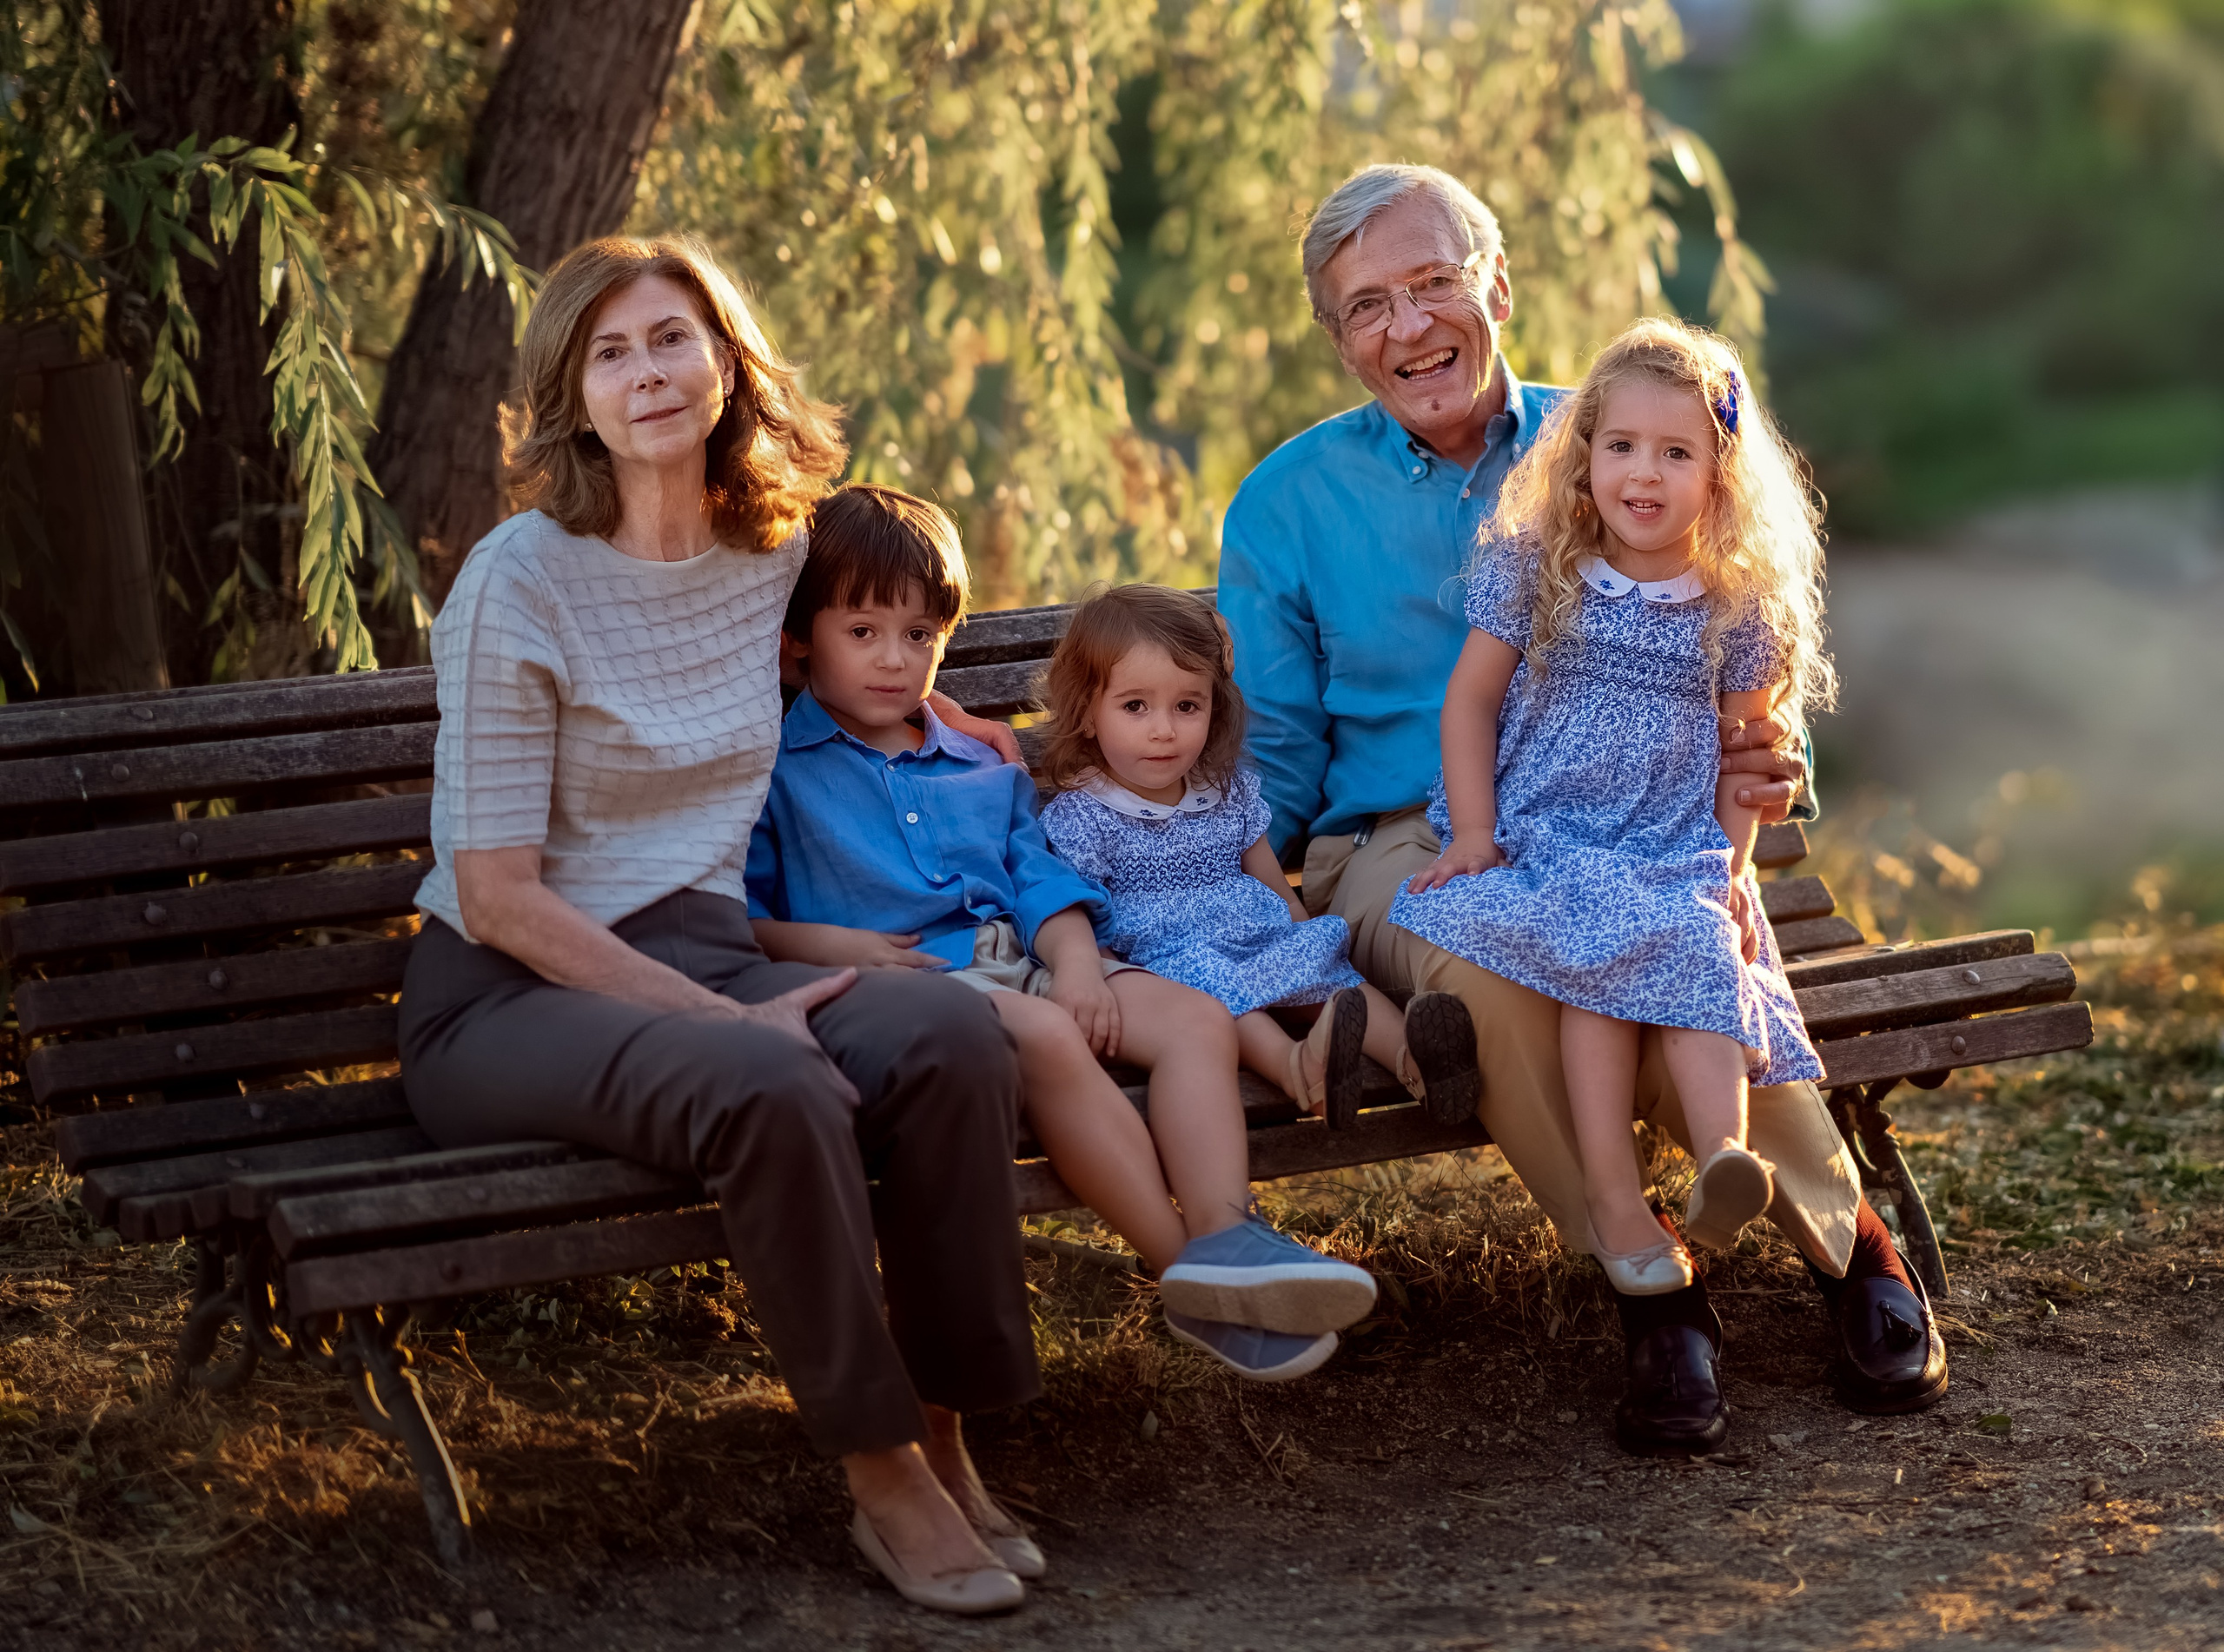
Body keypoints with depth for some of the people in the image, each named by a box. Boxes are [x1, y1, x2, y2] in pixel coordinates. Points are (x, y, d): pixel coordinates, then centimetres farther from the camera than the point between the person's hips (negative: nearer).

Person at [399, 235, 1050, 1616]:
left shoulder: (779, 557, 8)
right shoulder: (522, 582, -10)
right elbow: (498, 894, -13)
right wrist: (728, 1016, -18)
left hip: (698, 956, 5)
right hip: (508, 997, -5)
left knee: (951, 1033, -26)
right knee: (776, 1089, -36)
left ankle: (945, 1438, -16)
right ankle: (882, 1476, -21)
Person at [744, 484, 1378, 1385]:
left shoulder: (982, 770, 27)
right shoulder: (772, 769, 8)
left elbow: (1041, 877, 16)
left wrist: (1074, 958, -5)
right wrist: (828, 946, -16)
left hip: (1021, 963, 7)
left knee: (1195, 1018, -16)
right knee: (1047, 1038, -36)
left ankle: (1225, 1238, -35)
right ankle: (1184, 1267, -35)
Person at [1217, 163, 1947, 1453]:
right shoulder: (1287, 506, 12)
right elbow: (1270, 757, 14)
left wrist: (1769, 766, -7)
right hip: (1405, 846, 0)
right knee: (1492, 959, -37)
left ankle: (1850, 1240, -18)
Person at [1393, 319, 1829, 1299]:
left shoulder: (1736, 608, 6)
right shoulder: (1530, 573, 3)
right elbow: (1471, 701, 7)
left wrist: (1732, 865, -1)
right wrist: (1474, 835, -2)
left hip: (1679, 855, 2)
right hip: (1542, 839, -1)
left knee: (1700, 956, -30)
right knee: (1603, 957, -30)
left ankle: (1723, 1157, -49)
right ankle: (1612, 1199, -37)